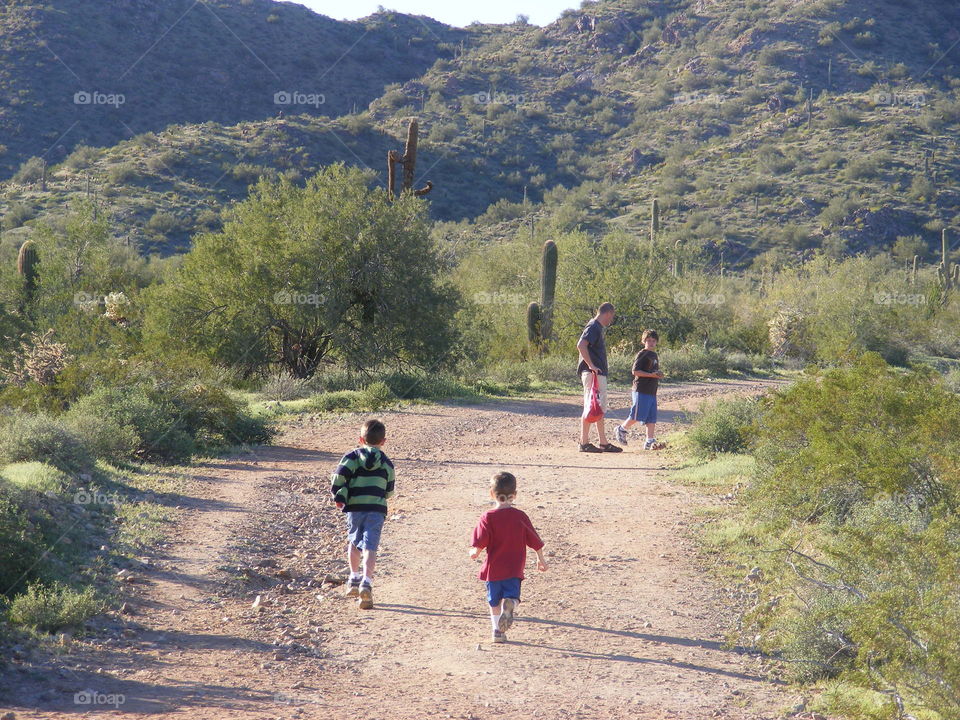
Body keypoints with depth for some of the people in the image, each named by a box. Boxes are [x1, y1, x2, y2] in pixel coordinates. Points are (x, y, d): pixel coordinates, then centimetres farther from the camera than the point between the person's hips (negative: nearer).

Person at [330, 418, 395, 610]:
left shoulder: (352, 456, 4)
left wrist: (339, 498, -1)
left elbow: (339, 477, -10)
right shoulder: (386, 462, 10)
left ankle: (354, 579, 28)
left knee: (354, 541, 21)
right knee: (370, 546, -8)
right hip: (377, 509, 0)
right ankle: (366, 582, -26)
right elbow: (389, 491, 15)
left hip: (354, 507, 0)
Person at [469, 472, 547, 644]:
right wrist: (541, 559, 20)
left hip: (493, 568, 0)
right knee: (512, 596, -2)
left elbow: (480, 542, -15)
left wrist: (475, 553, 7)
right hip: (514, 569, 0)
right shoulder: (521, 516, -1)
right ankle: (509, 605, -36)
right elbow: (535, 541, 6)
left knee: (494, 600, 15)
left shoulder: (488, 517, -7)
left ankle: (497, 630, 19)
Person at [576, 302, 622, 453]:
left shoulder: (600, 328, 18)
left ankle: (603, 443, 18)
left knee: (600, 408, 13)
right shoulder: (593, 327, -13)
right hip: (591, 373, -11)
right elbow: (581, 345, -26)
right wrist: (591, 366, -26)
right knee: (590, 407, -9)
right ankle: (584, 443, -7)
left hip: (600, 373, 11)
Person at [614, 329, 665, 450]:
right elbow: (635, 371, -15)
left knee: (652, 418, 4)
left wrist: (659, 375, 13)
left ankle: (650, 441, 4)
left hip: (652, 391, 8)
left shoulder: (655, 356, 20)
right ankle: (621, 429, 14)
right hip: (641, 390, -8)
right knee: (638, 416, -6)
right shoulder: (642, 354, -7)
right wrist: (651, 375, -21)